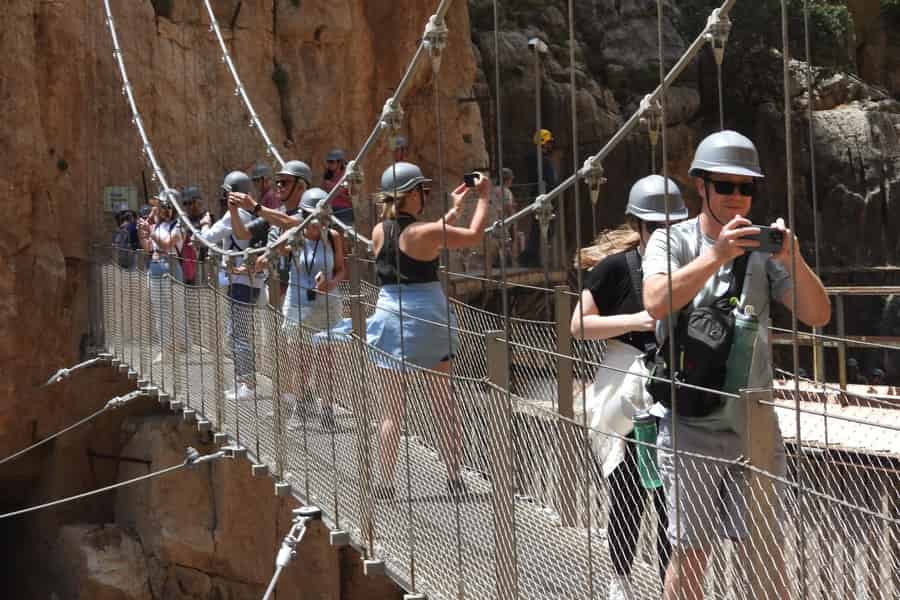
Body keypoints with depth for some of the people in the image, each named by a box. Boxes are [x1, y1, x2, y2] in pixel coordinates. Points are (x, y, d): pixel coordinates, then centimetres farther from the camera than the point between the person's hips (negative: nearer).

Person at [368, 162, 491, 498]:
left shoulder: (379, 232, 3)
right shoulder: (426, 231, -11)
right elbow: (474, 236, 0)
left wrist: (454, 210, 24)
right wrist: (483, 198, 12)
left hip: (390, 317, 3)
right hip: (427, 320, -3)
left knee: (391, 410, 7)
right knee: (443, 404, 11)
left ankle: (385, 483, 4)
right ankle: (455, 479, 15)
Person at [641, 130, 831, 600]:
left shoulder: (761, 247, 6)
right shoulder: (672, 240, -1)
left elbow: (818, 315, -1)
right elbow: (656, 303, -21)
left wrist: (793, 261, -19)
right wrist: (717, 254, -30)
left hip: (754, 424, 3)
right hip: (689, 425, -2)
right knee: (690, 552, 4)